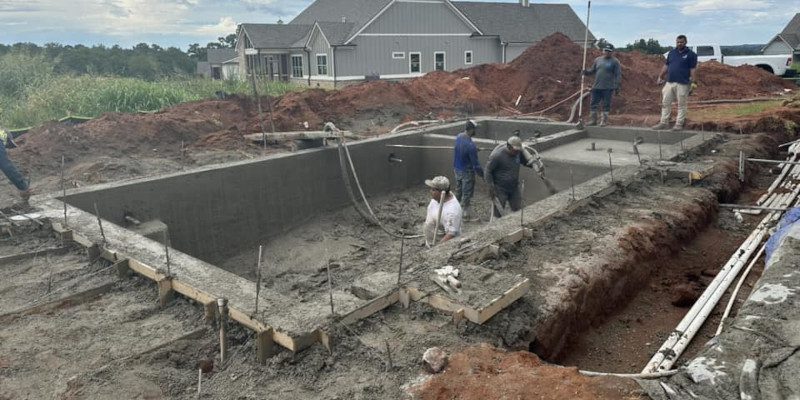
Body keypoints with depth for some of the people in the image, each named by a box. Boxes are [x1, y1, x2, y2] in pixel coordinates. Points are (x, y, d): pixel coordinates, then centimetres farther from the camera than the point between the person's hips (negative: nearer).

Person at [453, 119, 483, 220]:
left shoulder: (458, 137, -7)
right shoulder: (471, 145, -31)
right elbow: (475, 163, -24)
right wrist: (483, 175, -12)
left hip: (457, 169, 8)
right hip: (467, 172, -8)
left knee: (458, 191, 24)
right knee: (466, 194, 7)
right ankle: (465, 214, 17)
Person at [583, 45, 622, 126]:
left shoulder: (615, 61, -1)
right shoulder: (598, 60, 13)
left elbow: (618, 75, -3)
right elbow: (593, 70, 16)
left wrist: (617, 86, -10)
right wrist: (587, 72, -5)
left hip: (608, 88, -4)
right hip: (596, 87, 4)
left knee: (606, 105, 1)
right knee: (593, 104, 5)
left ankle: (604, 121, 9)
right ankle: (592, 120, 13)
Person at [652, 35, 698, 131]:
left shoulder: (690, 54, -1)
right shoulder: (671, 53, 14)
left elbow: (693, 68, -6)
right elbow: (666, 66, 18)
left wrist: (692, 80, -15)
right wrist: (660, 77, 13)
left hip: (682, 84, -5)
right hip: (669, 82, 5)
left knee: (681, 105, 1)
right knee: (665, 103, 5)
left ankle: (679, 124, 6)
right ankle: (664, 123, 11)